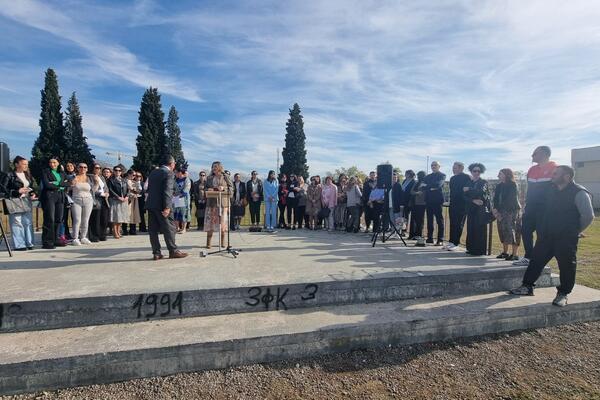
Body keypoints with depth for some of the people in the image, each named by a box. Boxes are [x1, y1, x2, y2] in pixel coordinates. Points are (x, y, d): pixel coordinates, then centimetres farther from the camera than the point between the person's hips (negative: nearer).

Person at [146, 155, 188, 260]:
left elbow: (149, 188, 19)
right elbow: (167, 191, -18)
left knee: (153, 230, 7)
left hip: (150, 204, 8)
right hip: (161, 206, -8)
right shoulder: (168, 173, -10)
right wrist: (167, 207, -19)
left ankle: (156, 253, 11)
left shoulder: (153, 172, 15)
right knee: (169, 228, 1)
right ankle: (173, 251, 7)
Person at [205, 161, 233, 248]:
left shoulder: (225, 177, 5)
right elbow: (206, 188, 20)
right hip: (212, 202, 2)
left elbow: (231, 187, 3)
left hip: (223, 202, -2)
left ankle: (222, 242, 13)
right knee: (210, 221, -2)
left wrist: (223, 188, -13)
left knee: (222, 222, 1)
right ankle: (208, 242, 4)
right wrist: (208, 190, -2)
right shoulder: (209, 178, 13)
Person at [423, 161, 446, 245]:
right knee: (429, 220, 7)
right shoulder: (428, 176, 19)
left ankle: (440, 240, -3)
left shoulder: (442, 175, 4)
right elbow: (423, 187, 6)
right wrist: (431, 188, -10)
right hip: (429, 200, 5)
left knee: (439, 220, -4)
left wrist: (427, 186, -12)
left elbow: (438, 184, -15)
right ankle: (430, 238, 13)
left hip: (437, 200, -5)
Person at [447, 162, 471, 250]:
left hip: (461, 205, -7)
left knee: (458, 224, -3)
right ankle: (451, 241, 15)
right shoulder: (452, 178, 16)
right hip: (453, 204, 7)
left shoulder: (466, 177, -7)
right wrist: (451, 201, 12)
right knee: (452, 224, 9)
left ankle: (455, 243, 0)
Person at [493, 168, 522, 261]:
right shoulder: (499, 186, 13)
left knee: (512, 231, -9)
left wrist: (499, 210, -13)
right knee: (503, 232, 9)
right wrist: (495, 209, -8)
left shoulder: (513, 185, -7)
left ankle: (515, 254, -5)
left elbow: (510, 201, -12)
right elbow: (496, 198, 8)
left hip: (512, 211, -7)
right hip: (501, 212, 7)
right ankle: (505, 252, 17)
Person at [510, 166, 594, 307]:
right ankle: (527, 287, 15)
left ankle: (563, 294, 17)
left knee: (566, 266, 2)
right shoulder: (551, 190, 10)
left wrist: (575, 231, -1)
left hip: (566, 239, -6)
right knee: (536, 260, 7)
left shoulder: (579, 193, -10)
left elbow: (588, 215, -10)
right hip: (546, 236, 6)